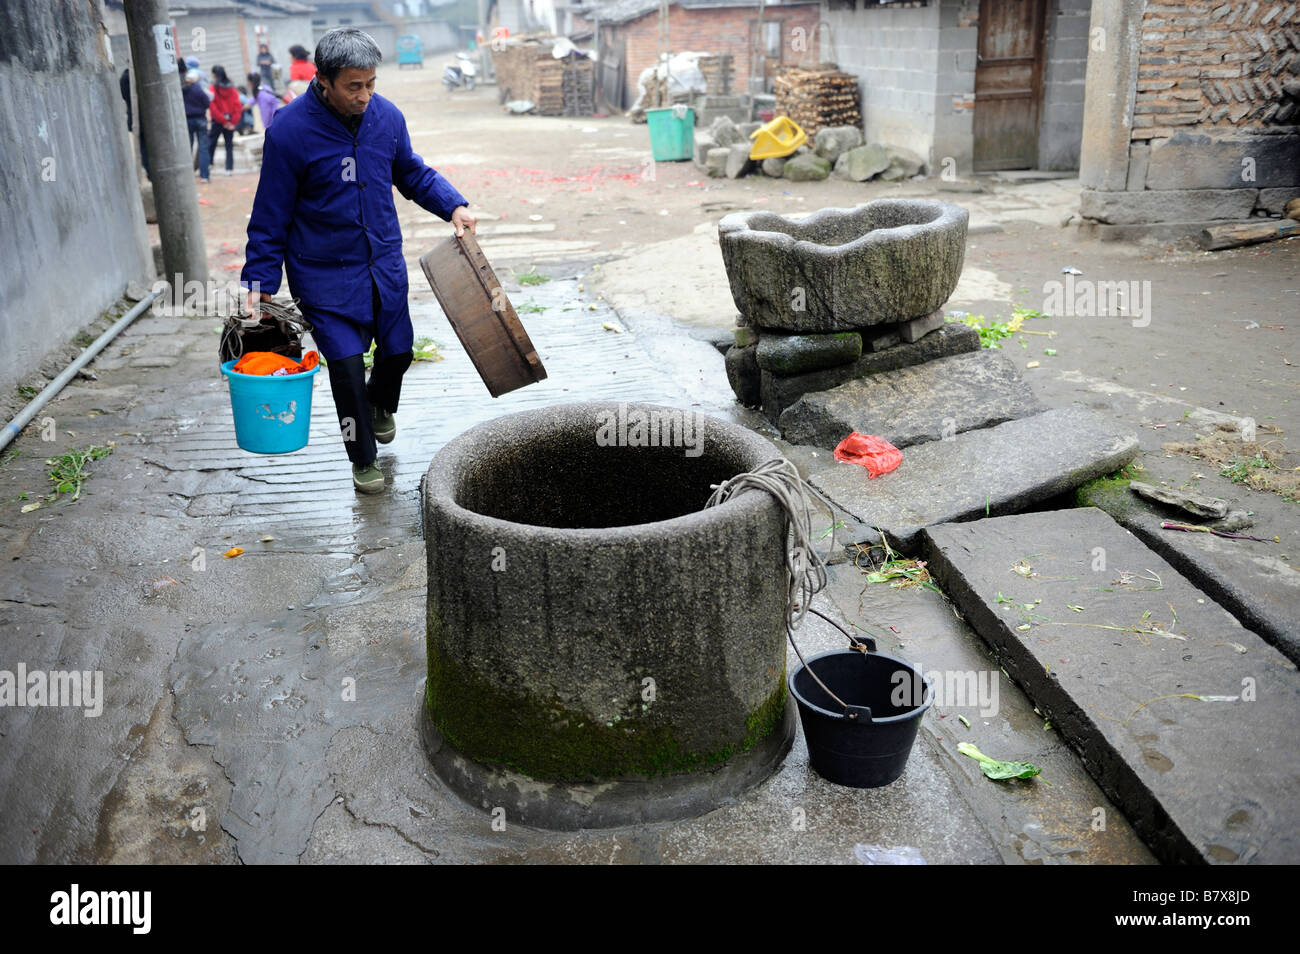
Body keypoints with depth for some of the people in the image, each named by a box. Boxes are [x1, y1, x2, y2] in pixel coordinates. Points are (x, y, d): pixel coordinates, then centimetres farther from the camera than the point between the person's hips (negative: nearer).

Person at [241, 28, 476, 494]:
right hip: (324, 275, -4)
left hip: (384, 263, 5)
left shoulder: (387, 116, -5)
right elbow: (271, 215, -10)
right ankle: (363, 461, 16)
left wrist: (453, 206, -4)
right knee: (347, 364, -7)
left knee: (398, 350, 12)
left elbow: (412, 172, 12)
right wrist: (259, 283, -11)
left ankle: (380, 405, 49)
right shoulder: (289, 131, -18)